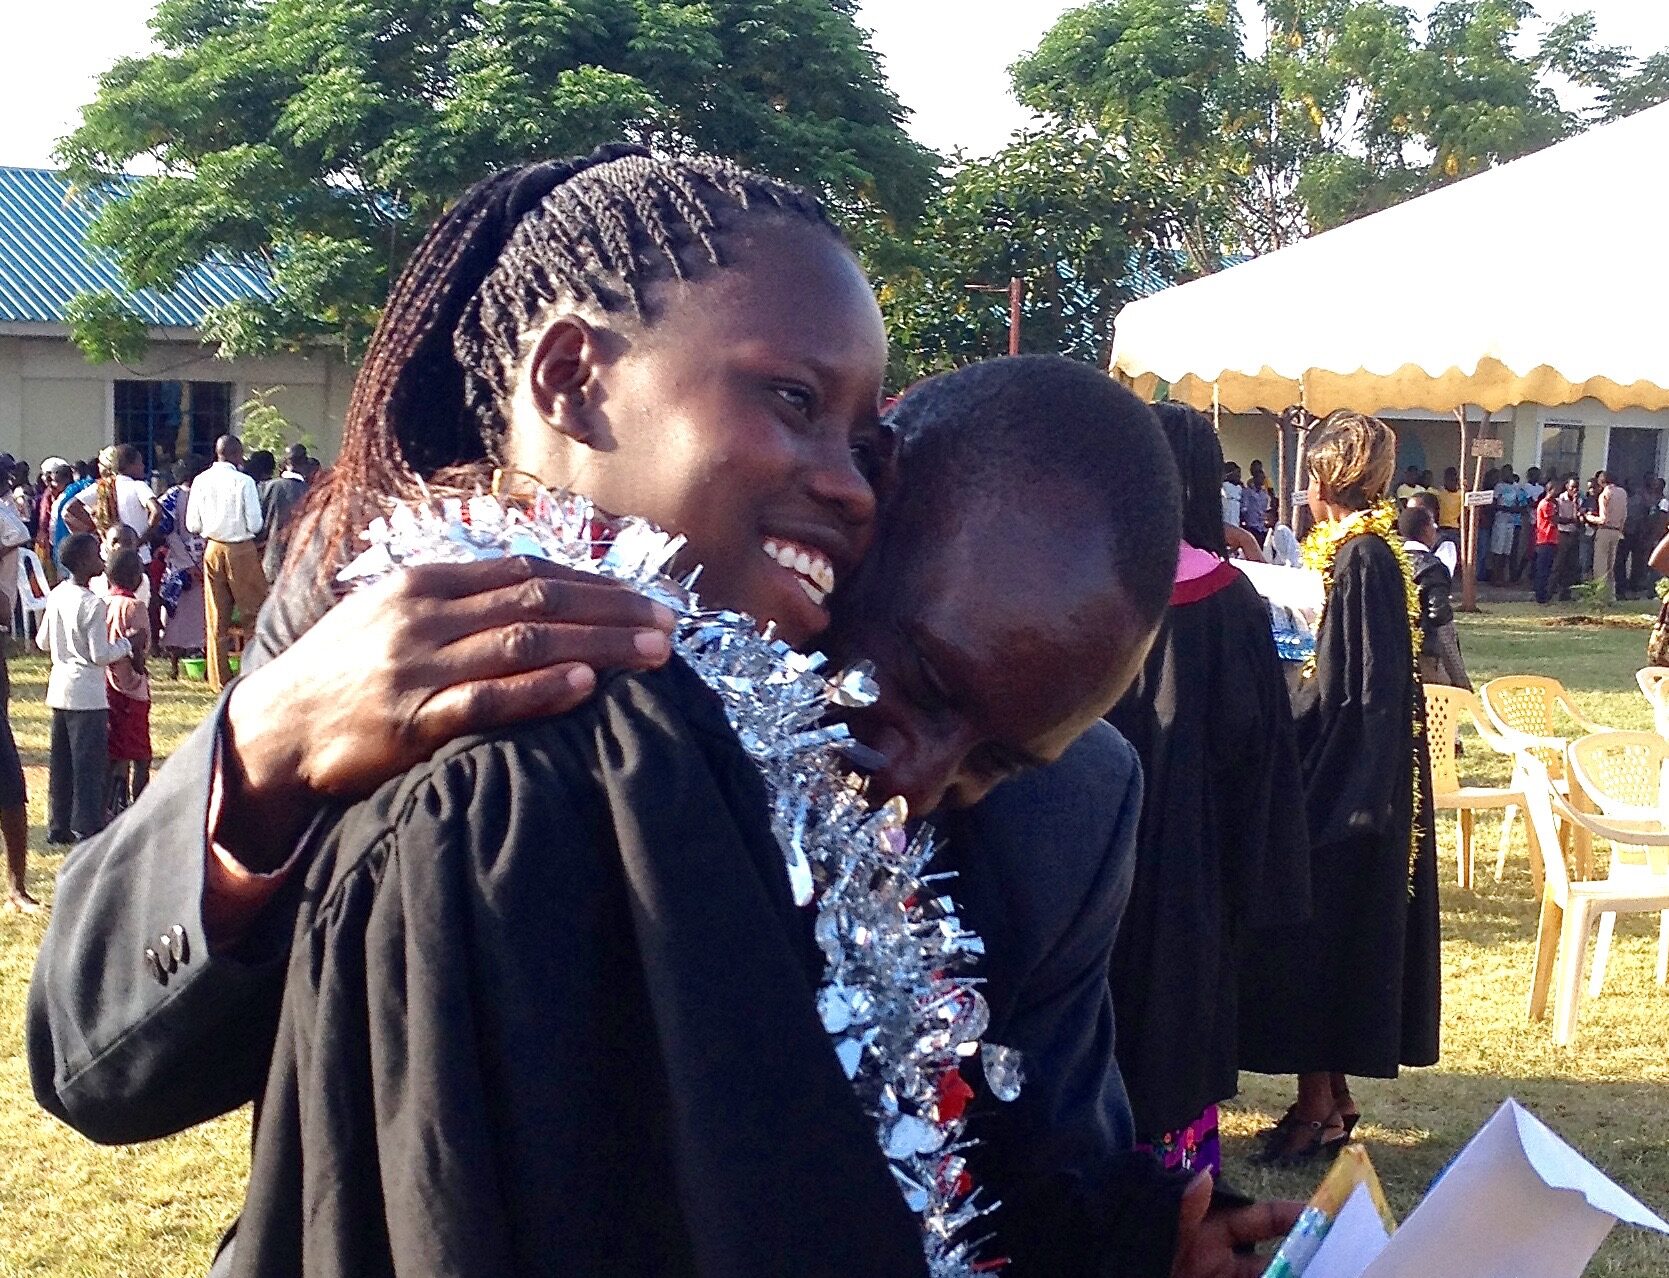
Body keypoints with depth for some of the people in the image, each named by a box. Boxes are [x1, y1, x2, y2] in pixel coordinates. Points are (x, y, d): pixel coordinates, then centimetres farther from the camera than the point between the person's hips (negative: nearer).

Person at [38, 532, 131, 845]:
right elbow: (100, 655, -18)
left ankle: (59, 826, 21)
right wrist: (126, 644, -4)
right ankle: (87, 828, 2)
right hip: (87, 693, -8)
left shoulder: (57, 594, 6)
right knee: (90, 763, -1)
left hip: (59, 688, 8)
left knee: (61, 761, 14)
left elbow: (42, 641, 14)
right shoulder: (92, 604, -18)